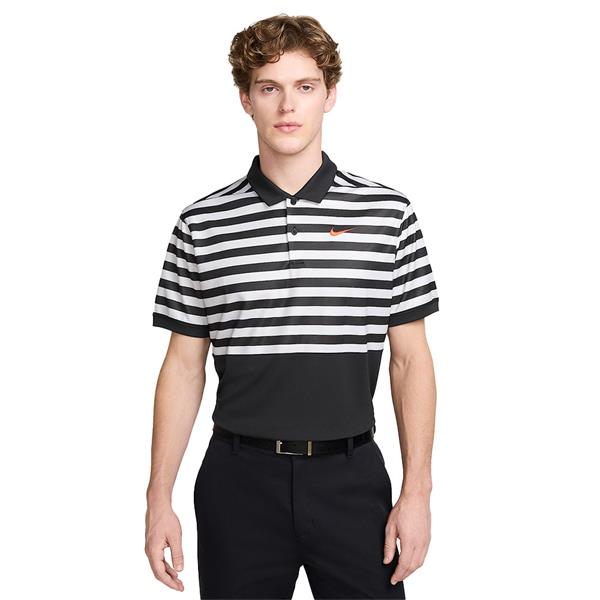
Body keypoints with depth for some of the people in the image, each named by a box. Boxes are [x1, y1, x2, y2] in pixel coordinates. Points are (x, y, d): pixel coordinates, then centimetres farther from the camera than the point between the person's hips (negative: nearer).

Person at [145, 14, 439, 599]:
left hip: (351, 476, 0)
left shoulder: (388, 213, 0)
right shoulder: (201, 223, 1)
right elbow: (183, 365, 5)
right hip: (240, 480, 1)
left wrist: (416, 493, -3)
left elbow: (411, 359, 2)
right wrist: (159, 498, 3)